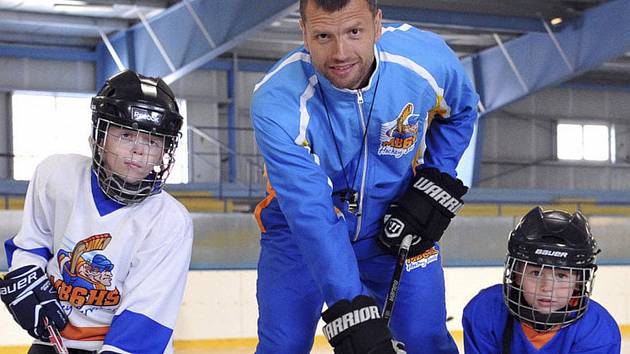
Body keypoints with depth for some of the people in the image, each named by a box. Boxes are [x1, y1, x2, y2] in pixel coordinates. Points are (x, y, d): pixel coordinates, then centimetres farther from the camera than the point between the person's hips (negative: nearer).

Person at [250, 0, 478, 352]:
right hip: (301, 230, -1)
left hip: (393, 226, 2)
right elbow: (310, 214, -36)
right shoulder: (277, 101, -31)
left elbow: (461, 110, 3)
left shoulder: (428, 57, -23)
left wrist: (436, 184, -9)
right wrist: (352, 314, -42)